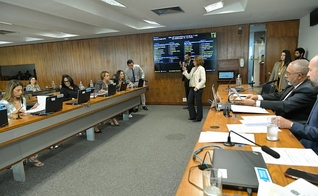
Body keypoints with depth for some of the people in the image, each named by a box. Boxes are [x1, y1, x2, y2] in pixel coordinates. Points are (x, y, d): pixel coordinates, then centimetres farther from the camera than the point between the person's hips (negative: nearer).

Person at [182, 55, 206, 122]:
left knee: (198, 103, 3)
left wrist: (197, 87, -19)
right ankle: (193, 116, 26)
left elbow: (203, 80, -16)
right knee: (189, 102, 12)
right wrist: (185, 71, 5)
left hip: (198, 88, -8)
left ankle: (198, 118, 15)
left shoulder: (201, 69, -10)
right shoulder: (193, 68, 13)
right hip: (192, 87, 8)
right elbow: (189, 77, 15)